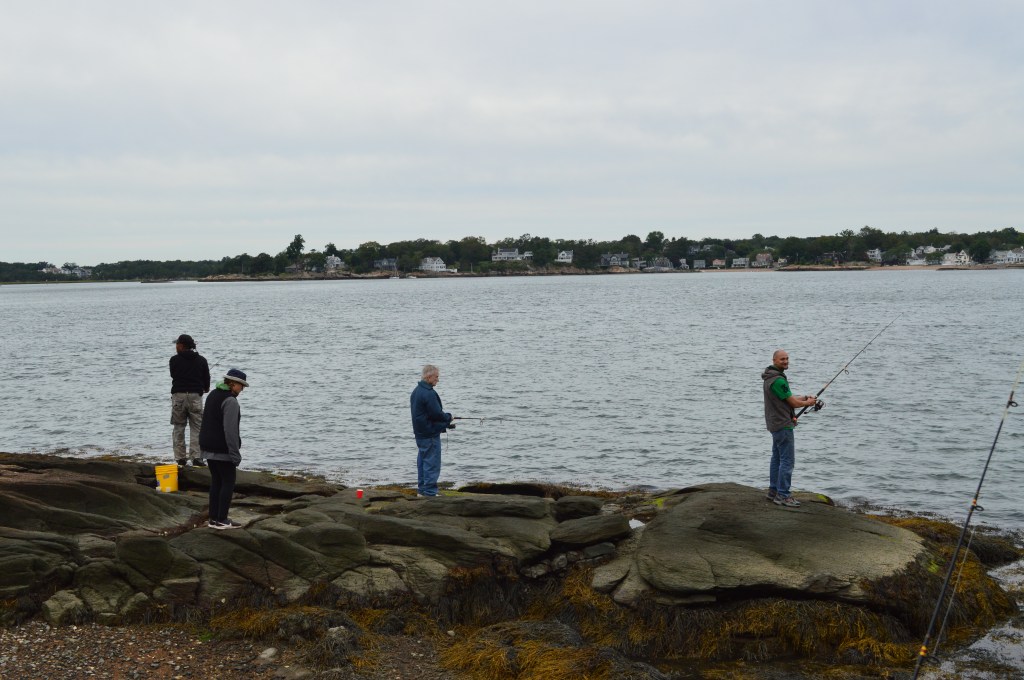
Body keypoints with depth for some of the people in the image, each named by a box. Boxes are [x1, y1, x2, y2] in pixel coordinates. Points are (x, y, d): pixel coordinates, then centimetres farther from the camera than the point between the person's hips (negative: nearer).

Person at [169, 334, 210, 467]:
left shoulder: (175, 360, -1)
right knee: (196, 428, 3)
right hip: (195, 396, 1)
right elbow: (207, 378, 9)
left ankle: (180, 458, 6)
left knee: (178, 428, 8)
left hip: (178, 395, -1)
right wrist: (205, 388, 31)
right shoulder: (201, 360, 4)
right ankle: (196, 457, -6)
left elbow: (173, 376, 10)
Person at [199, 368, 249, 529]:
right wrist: (235, 454, -19)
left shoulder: (213, 395, 14)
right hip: (222, 451, -9)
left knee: (216, 481, 13)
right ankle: (221, 520, -1)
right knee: (228, 482, -1)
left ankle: (213, 519, 14)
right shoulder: (230, 401, -17)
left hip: (208, 449, 9)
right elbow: (230, 430, -22)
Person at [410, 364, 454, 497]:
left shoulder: (416, 391, 13)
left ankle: (421, 490, 21)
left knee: (422, 461, 15)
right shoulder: (429, 393, -20)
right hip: (430, 433, -10)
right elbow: (436, 414, -21)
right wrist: (449, 417, -2)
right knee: (432, 463, -5)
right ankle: (430, 492, -3)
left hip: (419, 432, 10)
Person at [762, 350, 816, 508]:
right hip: (783, 425, -11)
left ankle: (773, 491, 22)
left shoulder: (771, 377, 13)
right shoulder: (778, 380, -21)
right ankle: (782, 495, -7)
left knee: (777, 458, 16)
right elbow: (793, 402, -15)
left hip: (775, 424, 11)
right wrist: (808, 402, 3)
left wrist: (805, 398, 6)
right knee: (788, 460, -8)